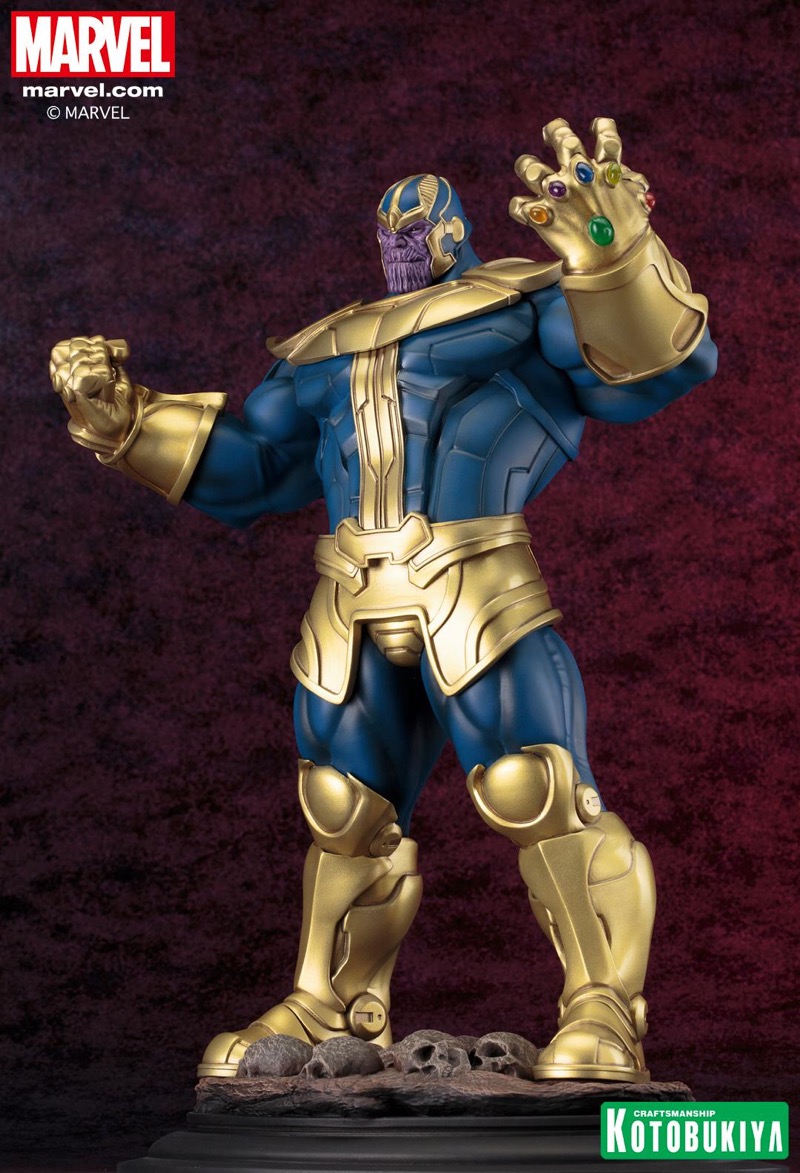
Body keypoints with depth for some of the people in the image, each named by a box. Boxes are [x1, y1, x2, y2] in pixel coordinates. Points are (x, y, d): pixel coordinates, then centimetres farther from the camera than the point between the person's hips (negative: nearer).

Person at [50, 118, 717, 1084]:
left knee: (534, 790, -12)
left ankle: (604, 1010, -5)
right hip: (350, 615, 6)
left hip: (481, 600, -5)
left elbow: (652, 364, -7)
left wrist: (612, 250, -26)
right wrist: (123, 419, 16)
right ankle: (327, 1007, 23)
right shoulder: (330, 353, 25)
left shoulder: (518, 307, 9)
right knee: (344, 813, 10)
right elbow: (239, 464, 27)